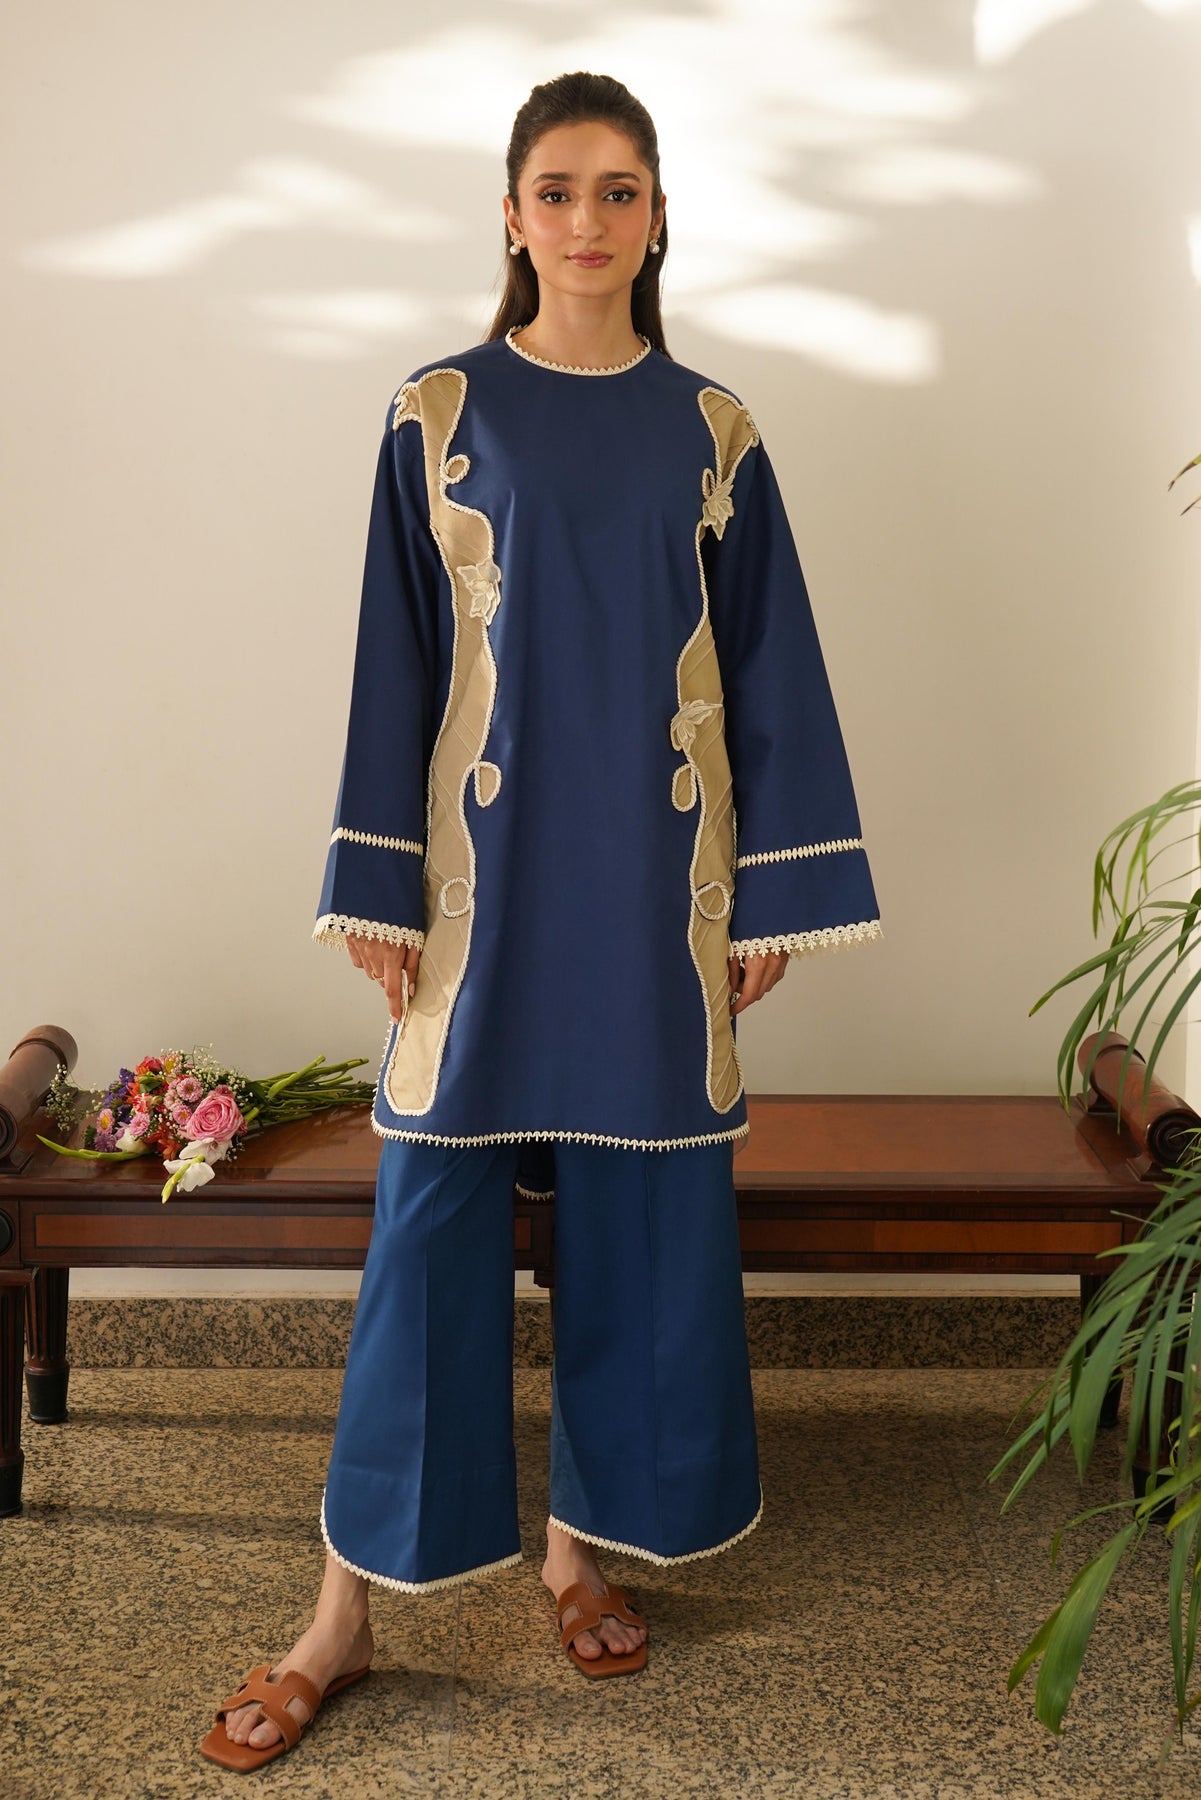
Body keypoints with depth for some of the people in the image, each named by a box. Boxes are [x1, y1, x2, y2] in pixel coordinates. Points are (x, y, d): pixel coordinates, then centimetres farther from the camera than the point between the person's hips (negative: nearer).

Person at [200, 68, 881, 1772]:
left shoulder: (711, 431, 6)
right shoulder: (439, 413, 2)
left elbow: (768, 670, 7)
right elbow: (397, 663, 1)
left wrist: (774, 895, 3)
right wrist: (381, 895, -4)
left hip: (655, 880, 2)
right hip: (484, 872, -1)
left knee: (643, 1212, 7)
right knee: (433, 1217, 0)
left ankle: (588, 1537, 26)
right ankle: (352, 1605, 11)